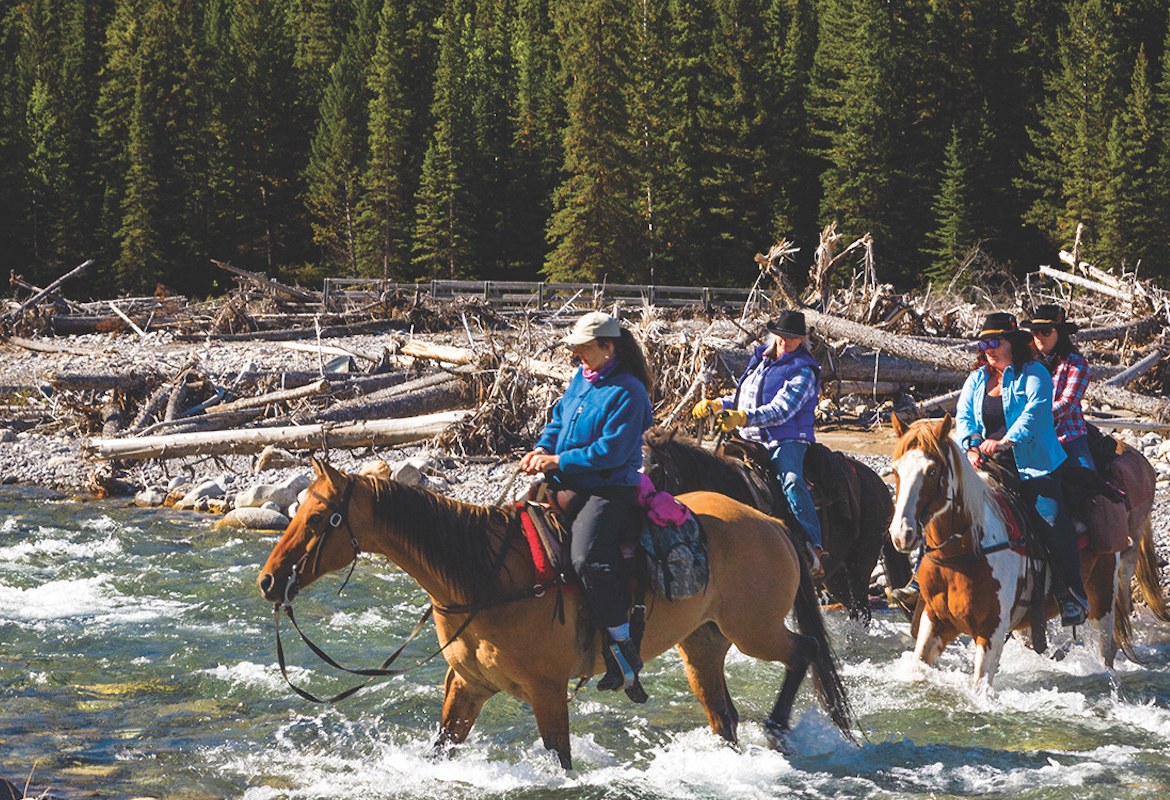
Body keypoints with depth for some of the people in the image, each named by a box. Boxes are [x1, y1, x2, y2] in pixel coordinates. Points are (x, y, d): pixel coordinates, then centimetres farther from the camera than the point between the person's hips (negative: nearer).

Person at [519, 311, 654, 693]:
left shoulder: (627, 391, -14)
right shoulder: (580, 380, 13)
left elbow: (612, 450, -20)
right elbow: (559, 419, 22)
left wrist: (559, 461, -19)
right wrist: (542, 450, 0)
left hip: (609, 490, -10)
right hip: (568, 486, 10)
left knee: (587, 556, -31)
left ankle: (621, 644, -23)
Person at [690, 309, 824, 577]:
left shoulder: (802, 371, -6)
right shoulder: (760, 359, 17)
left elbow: (781, 410, -19)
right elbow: (744, 399, 31)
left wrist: (744, 418, -32)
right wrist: (717, 405, 15)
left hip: (787, 439, -8)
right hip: (752, 440, 8)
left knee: (791, 481, -32)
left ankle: (814, 548, -36)